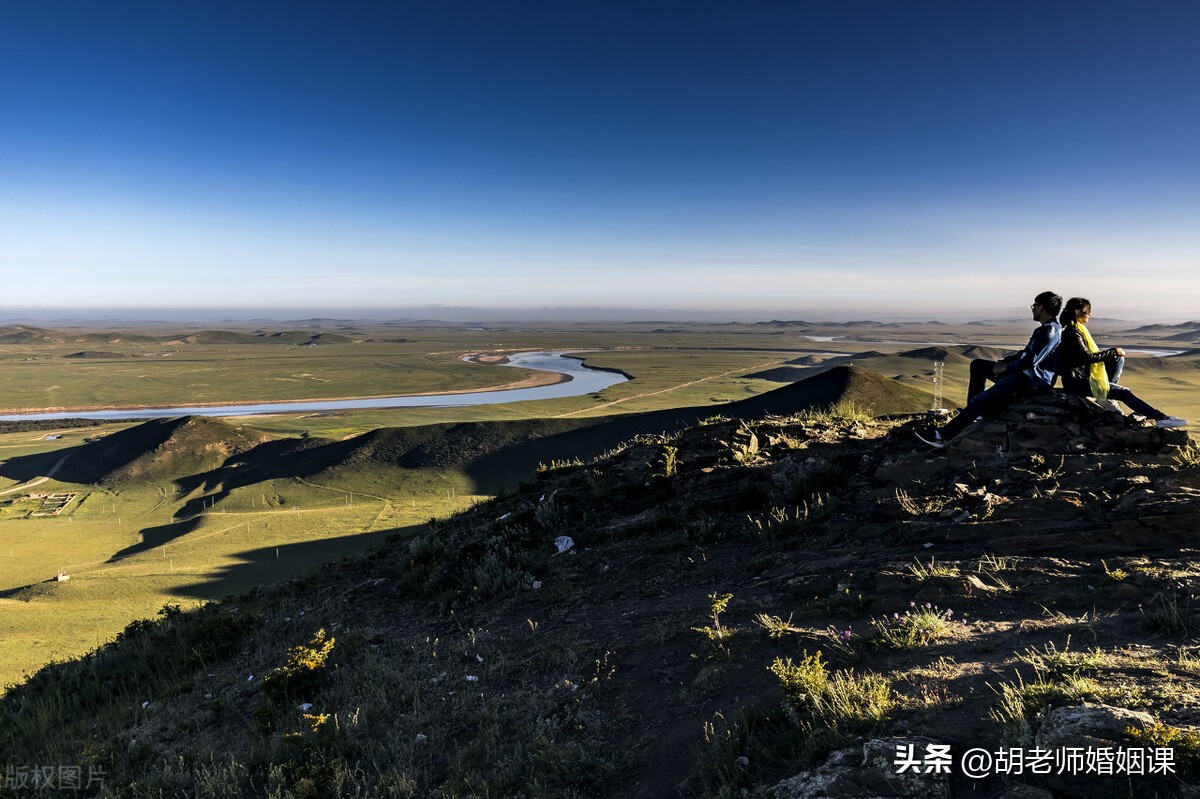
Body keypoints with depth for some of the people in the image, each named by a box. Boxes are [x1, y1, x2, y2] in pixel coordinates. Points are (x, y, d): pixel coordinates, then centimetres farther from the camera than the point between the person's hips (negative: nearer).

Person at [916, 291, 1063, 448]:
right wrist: (1004, 361, 9)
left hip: (1032, 381, -11)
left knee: (979, 400, -23)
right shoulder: (1044, 329, 18)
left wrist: (1007, 367, -12)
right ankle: (976, 410, 13)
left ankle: (943, 436, -24)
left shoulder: (1051, 331, -16)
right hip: (1023, 372, 11)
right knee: (977, 365, 18)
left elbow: (1031, 361, -24)